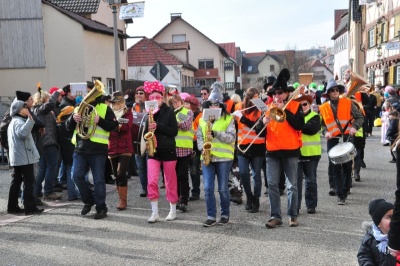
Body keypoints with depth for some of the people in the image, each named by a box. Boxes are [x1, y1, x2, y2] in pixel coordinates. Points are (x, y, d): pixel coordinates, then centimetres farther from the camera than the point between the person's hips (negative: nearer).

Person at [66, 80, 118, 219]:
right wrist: (73, 118, -8)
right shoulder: (79, 107, 15)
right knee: (77, 176, -3)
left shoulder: (105, 108, 3)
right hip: (80, 148, 4)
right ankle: (89, 200, 19)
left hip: (98, 150, -4)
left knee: (98, 179, -1)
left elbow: (114, 126, -6)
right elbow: (69, 127, 12)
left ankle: (101, 208, 10)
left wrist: (99, 121, -19)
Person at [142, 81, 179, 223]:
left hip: (168, 150, -3)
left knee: (170, 181, 6)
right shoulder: (149, 112, 8)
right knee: (151, 181, -7)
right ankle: (154, 212, 2)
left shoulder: (169, 111, -3)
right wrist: (149, 129, -10)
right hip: (153, 151, 3)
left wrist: (158, 126, -19)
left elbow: (174, 131, -9)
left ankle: (173, 210, 19)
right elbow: (145, 132, 13)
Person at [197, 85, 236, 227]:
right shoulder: (203, 120, 13)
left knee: (223, 189, 3)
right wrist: (202, 148, -6)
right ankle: (211, 216, 8)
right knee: (208, 188, -2)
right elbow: (199, 137, 13)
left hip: (223, 157, -3)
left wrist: (215, 133, -20)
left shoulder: (228, 119, 0)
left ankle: (225, 215, 19)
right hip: (207, 157, 3)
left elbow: (231, 137, -9)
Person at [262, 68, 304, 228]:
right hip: (272, 151, 3)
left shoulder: (295, 105, 0)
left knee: (292, 186, 3)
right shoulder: (269, 107, 9)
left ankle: (293, 215, 15)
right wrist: (263, 123, -14)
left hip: (290, 151, -3)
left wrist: (284, 110, -18)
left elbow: (299, 125, -14)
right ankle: (275, 216, 8)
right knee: (272, 185, 1)